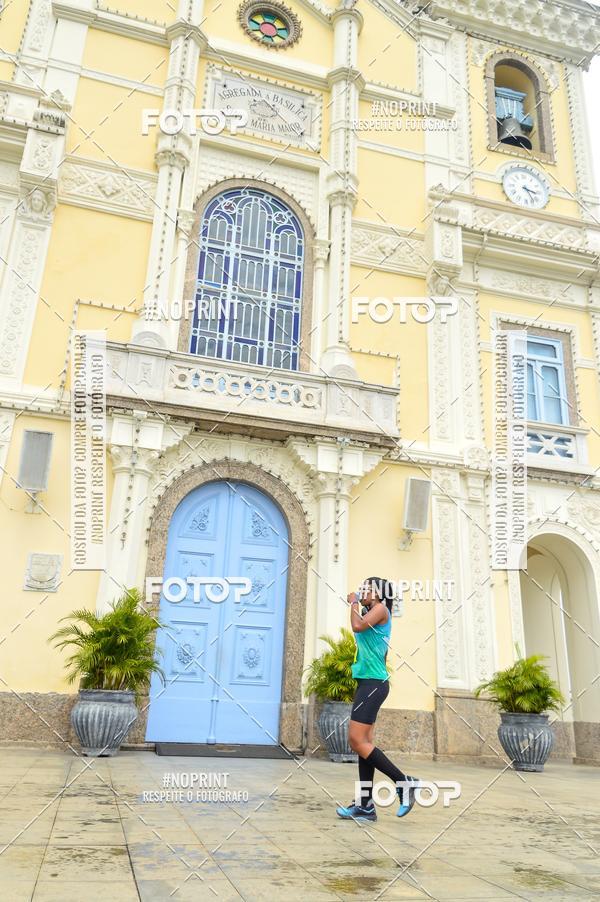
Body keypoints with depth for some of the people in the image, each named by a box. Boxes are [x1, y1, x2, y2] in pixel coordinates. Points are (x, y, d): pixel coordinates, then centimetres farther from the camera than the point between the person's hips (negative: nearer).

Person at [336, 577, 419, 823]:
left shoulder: (381, 608, -6)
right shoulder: (372, 615, 20)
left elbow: (358, 626, -22)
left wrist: (353, 603, -7)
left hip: (373, 682, -10)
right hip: (368, 682, 10)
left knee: (357, 740, -13)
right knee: (364, 742, 6)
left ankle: (404, 782, -7)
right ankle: (365, 805, 7)